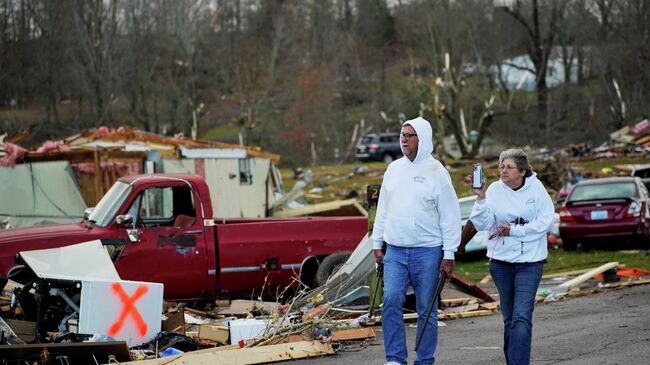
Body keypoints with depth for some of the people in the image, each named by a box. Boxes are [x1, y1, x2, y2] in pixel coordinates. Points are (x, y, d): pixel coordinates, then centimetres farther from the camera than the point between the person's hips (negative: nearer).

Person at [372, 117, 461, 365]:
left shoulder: (436, 172, -5)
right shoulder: (394, 169, 10)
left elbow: (450, 216, -5)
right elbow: (383, 209, 17)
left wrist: (449, 254, -9)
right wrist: (377, 243, 13)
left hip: (427, 252, -4)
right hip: (395, 251, 4)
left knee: (426, 309, 3)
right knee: (391, 300, -10)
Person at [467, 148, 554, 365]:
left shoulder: (536, 188, -5)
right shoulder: (494, 190, -3)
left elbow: (544, 222, -9)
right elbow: (483, 224, -9)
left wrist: (513, 231, -13)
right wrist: (481, 199, -23)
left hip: (530, 260, -3)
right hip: (500, 260, 3)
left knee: (522, 317, -13)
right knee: (509, 318, 12)